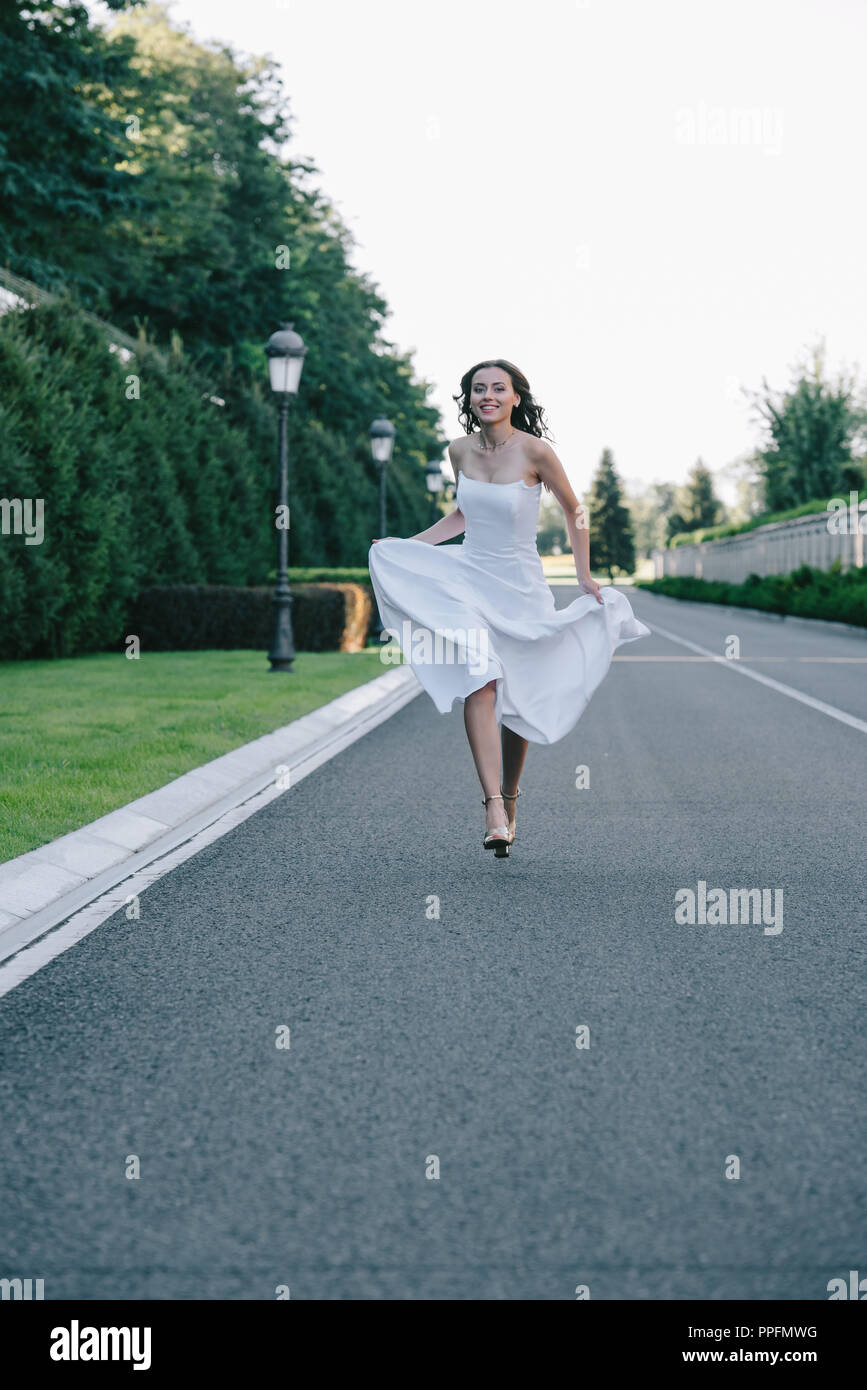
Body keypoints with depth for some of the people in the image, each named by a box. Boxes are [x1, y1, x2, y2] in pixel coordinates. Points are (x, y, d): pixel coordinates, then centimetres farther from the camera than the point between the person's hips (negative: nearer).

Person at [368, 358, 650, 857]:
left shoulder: (535, 451, -12)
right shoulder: (461, 450, 1)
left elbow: (575, 511, 1)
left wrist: (585, 577, 1)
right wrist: (407, 544, 13)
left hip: (520, 586, -2)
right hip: (469, 577, 2)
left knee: (516, 702, 8)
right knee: (479, 686, -19)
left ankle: (510, 800, 29)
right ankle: (495, 811, -26)